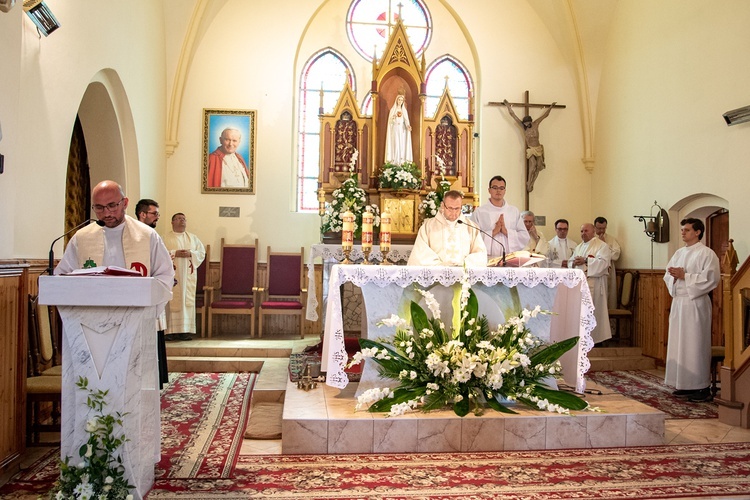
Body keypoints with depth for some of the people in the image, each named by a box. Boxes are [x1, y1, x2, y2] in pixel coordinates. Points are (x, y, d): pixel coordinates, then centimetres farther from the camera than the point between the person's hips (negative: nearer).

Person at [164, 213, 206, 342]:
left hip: (188, 275, 3)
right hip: (172, 274, -3)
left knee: (187, 301, -1)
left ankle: (186, 330, 0)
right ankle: (171, 330, -5)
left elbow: (202, 252, 10)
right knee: (172, 301, -7)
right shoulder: (166, 238, 7)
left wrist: (190, 253, -8)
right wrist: (175, 253, -15)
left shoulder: (193, 238, 18)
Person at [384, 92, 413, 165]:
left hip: (402, 130, 3)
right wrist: (395, 116, -20)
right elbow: (390, 120, -1)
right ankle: (395, 162, -14)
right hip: (395, 130, -3)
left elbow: (406, 120, 4)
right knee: (395, 145, -12)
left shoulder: (404, 110, 14)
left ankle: (402, 162, -3)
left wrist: (408, 126, -16)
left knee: (402, 146, -4)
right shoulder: (393, 109, 7)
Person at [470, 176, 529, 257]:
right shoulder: (479, 212, 6)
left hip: (510, 257, 2)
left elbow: (525, 237, 9)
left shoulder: (514, 211, 15)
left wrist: (506, 232, -4)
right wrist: (493, 232, -9)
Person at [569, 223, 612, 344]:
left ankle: (595, 337, 2)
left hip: (594, 284, -6)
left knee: (593, 311, -6)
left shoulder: (602, 246, -1)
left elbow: (602, 262, -15)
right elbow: (570, 262, 17)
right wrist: (574, 263, -5)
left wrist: (585, 261, -17)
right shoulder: (579, 247, 21)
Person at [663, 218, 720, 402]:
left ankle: (702, 387, 3)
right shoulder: (679, 253, 15)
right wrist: (674, 276, -6)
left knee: (696, 344, -5)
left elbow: (711, 278, -16)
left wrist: (684, 276, -16)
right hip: (678, 302, 7)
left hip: (695, 303, -7)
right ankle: (685, 384, 17)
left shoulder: (707, 253, -6)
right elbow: (668, 275, 16)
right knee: (678, 343, 8)